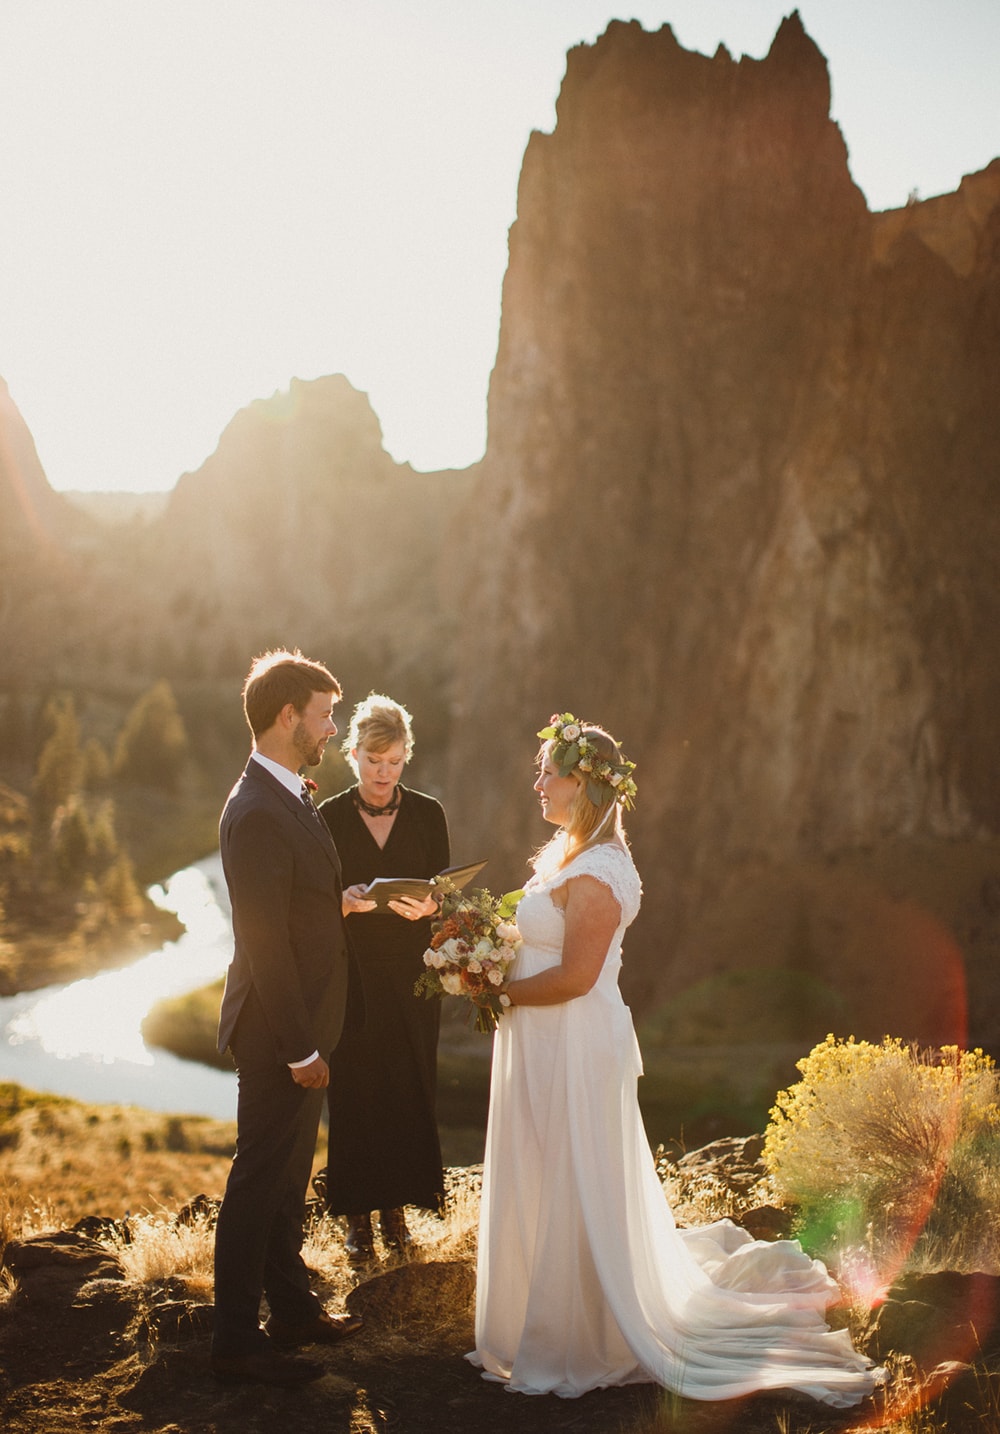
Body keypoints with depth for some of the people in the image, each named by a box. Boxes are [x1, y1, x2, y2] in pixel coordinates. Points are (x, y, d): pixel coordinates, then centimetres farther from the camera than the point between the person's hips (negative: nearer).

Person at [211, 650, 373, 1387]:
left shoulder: (290, 798, 8)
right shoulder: (258, 813, -24)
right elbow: (265, 942, -25)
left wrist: (347, 900, 0)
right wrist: (301, 1048, -22)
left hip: (304, 1024, 10)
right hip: (279, 1032, -10)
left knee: (288, 1178, 20)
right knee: (260, 1181, 2)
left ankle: (294, 1309, 35)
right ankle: (236, 1341, 14)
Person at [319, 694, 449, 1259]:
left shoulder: (428, 814, 4)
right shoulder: (329, 818, 0)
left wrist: (427, 905, -18)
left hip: (411, 978, 2)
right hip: (352, 976, -1)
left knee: (411, 1092, 3)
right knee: (354, 1094, 0)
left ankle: (397, 1210, 18)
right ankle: (358, 1217, 13)